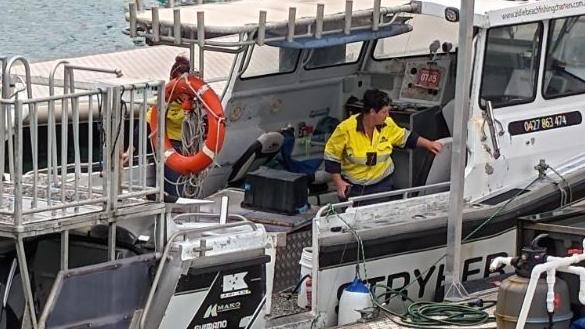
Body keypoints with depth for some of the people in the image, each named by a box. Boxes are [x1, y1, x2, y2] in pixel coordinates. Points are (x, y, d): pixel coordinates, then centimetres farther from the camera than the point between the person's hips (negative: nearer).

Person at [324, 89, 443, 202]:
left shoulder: (387, 125, -7)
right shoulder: (346, 129, -20)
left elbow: (406, 137, 13)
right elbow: (331, 156, -10)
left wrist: (429, 144, 7)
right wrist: (338, 183, -14)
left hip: (381, 185, 3)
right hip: (352, 186, -2)